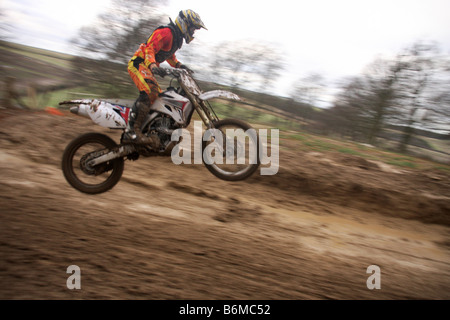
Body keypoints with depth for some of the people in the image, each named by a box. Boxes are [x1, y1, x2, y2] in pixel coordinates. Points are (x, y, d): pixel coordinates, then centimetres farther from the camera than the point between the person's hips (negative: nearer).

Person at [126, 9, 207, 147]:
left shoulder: (176, 37, 19)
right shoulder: (166, 32, -14)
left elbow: (171, 56, 34)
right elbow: (149, 49, -25)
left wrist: (180, 66, 18)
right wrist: (153, 66, -42)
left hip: (148, 68, 10)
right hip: (139, 63, -10)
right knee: (150, 92, -31)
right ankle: (134, 130, -35)